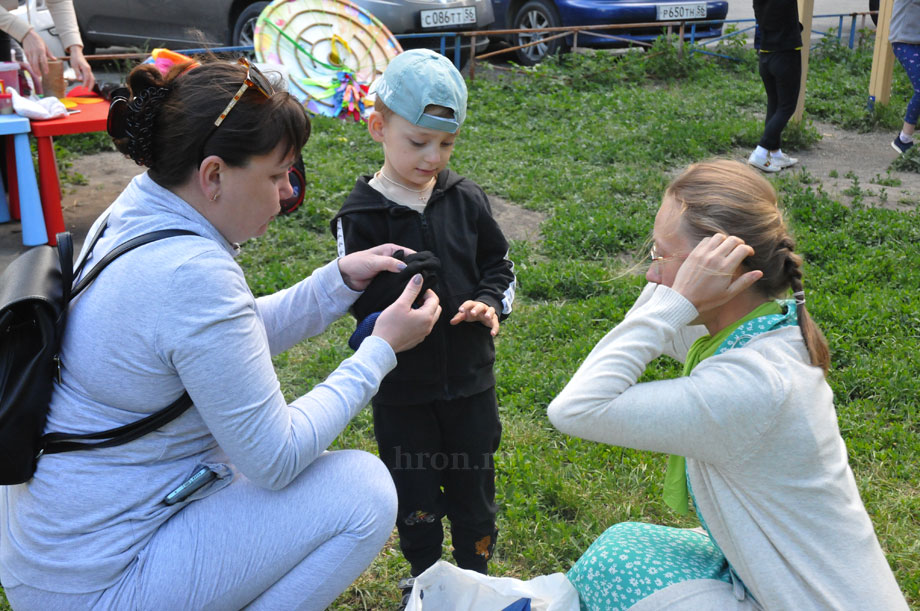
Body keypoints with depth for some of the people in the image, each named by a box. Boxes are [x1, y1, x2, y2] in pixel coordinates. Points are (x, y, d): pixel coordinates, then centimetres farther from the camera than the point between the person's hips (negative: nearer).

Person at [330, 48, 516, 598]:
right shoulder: (361, 215, -11)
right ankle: (425, 578, 37)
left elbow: (499, 263, 8)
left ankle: (476, 573, 40)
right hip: (402, 388, -3)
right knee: (414, 490, 12)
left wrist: (492, 304, -11)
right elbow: (356, 299, -10)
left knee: (474, 483, 17)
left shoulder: (466, 199, -1)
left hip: (470, 376, 3)